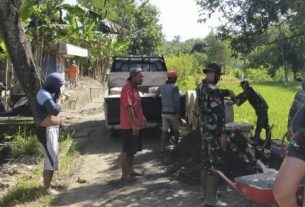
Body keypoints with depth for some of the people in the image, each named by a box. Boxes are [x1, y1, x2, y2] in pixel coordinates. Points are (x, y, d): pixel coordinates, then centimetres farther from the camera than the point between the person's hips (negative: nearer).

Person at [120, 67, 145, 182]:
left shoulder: (134, 88, 13)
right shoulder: (127, 89, -18)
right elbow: (128, 108, -23)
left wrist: (141, 118, 18)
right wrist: (134, 125, -23)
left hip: (136, 125, 10)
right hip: (129, 126, -10)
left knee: (133, 149, 17)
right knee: (127, 150, -2)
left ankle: (130, 170, 28)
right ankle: (124, 174, 5)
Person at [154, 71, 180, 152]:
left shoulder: (162, 87, 4)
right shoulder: (174, 87, -12)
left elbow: (155, 95, 15)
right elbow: (177, 101, -17)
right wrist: (178, 113, -13)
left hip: (164, 112, 4)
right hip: (173, 112, -4)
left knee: (164, 131, 5)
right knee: (175, 130, 16)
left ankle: (162, 148, 1)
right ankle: (176, 145, 31)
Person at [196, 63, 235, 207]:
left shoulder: (200, 87, 10)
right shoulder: (212, 90, -19)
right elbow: (218, 113, -22)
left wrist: (227, 92, 22)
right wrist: (223, 133, -20)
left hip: (204, 130, 10)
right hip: (213, 132, -10)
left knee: (206, 162, 15)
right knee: (215, 164, -4)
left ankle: (205, 193, 25)